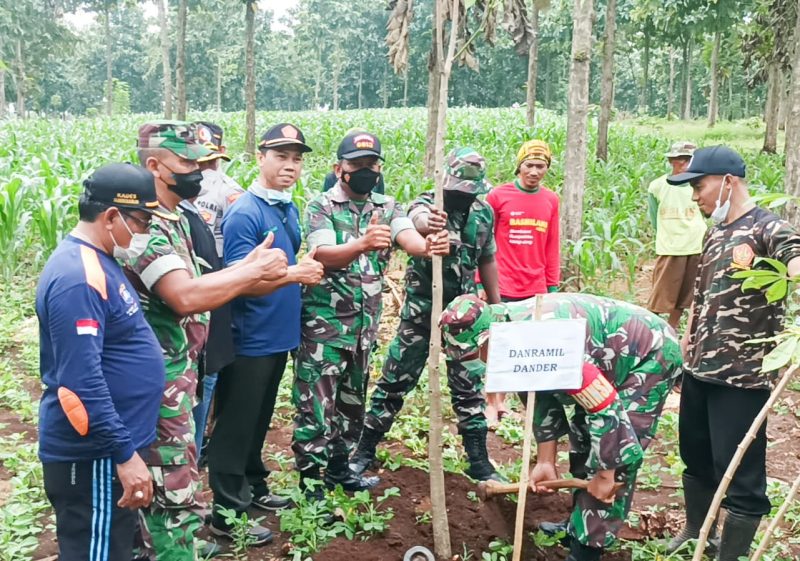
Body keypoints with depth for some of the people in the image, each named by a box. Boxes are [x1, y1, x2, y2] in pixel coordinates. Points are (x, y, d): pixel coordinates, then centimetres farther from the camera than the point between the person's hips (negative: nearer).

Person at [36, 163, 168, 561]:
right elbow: (81, 381, -28)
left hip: (107, 446, 10)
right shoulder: (77, 277, -23)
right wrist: (125, 454, -25)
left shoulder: (96, 262, 9)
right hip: (93, 454, -10)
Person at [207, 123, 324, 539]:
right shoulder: (243, 213, -18)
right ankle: (227, 512, 16)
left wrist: (308, 268, 4)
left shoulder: (289, 208, 8)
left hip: (279, 335, 8)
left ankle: (252, 487, 38)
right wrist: (293, 273, -33)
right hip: (249, 341, -8)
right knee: (235, 425, 4)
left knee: (259, 420, 22)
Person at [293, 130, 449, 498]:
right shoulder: (321, 207, -8)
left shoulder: (387, 207, 5)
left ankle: (339, 467, 33)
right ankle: (310, 479, 9)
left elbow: (408, 238, -15)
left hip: (365, 323, 6)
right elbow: (323, 256, -25)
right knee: (316, 402, -3)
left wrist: (428, 246, -40)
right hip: (324, 322, -5)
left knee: (352, 399, 17)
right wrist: (363, 244, -46)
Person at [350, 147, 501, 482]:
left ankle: (479, 462, 16)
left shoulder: (484, 214, 1)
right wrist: (427, 224, -65)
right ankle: (364, 451, 18)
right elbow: (417, 219, -41)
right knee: (395, 380, 4)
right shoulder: (427, 204, -14)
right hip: (421, 308, -3)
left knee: (469, 386, 6)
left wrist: (496, 306, 16)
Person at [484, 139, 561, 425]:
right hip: (502, 287, -3)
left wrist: (553, 284, 9)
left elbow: (552, 246, 10)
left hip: (535, 289, 4)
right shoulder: (498, 195, -4)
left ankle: (502, 402, 22)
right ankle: (490, 404, 17)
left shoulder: (551, 200, 6)